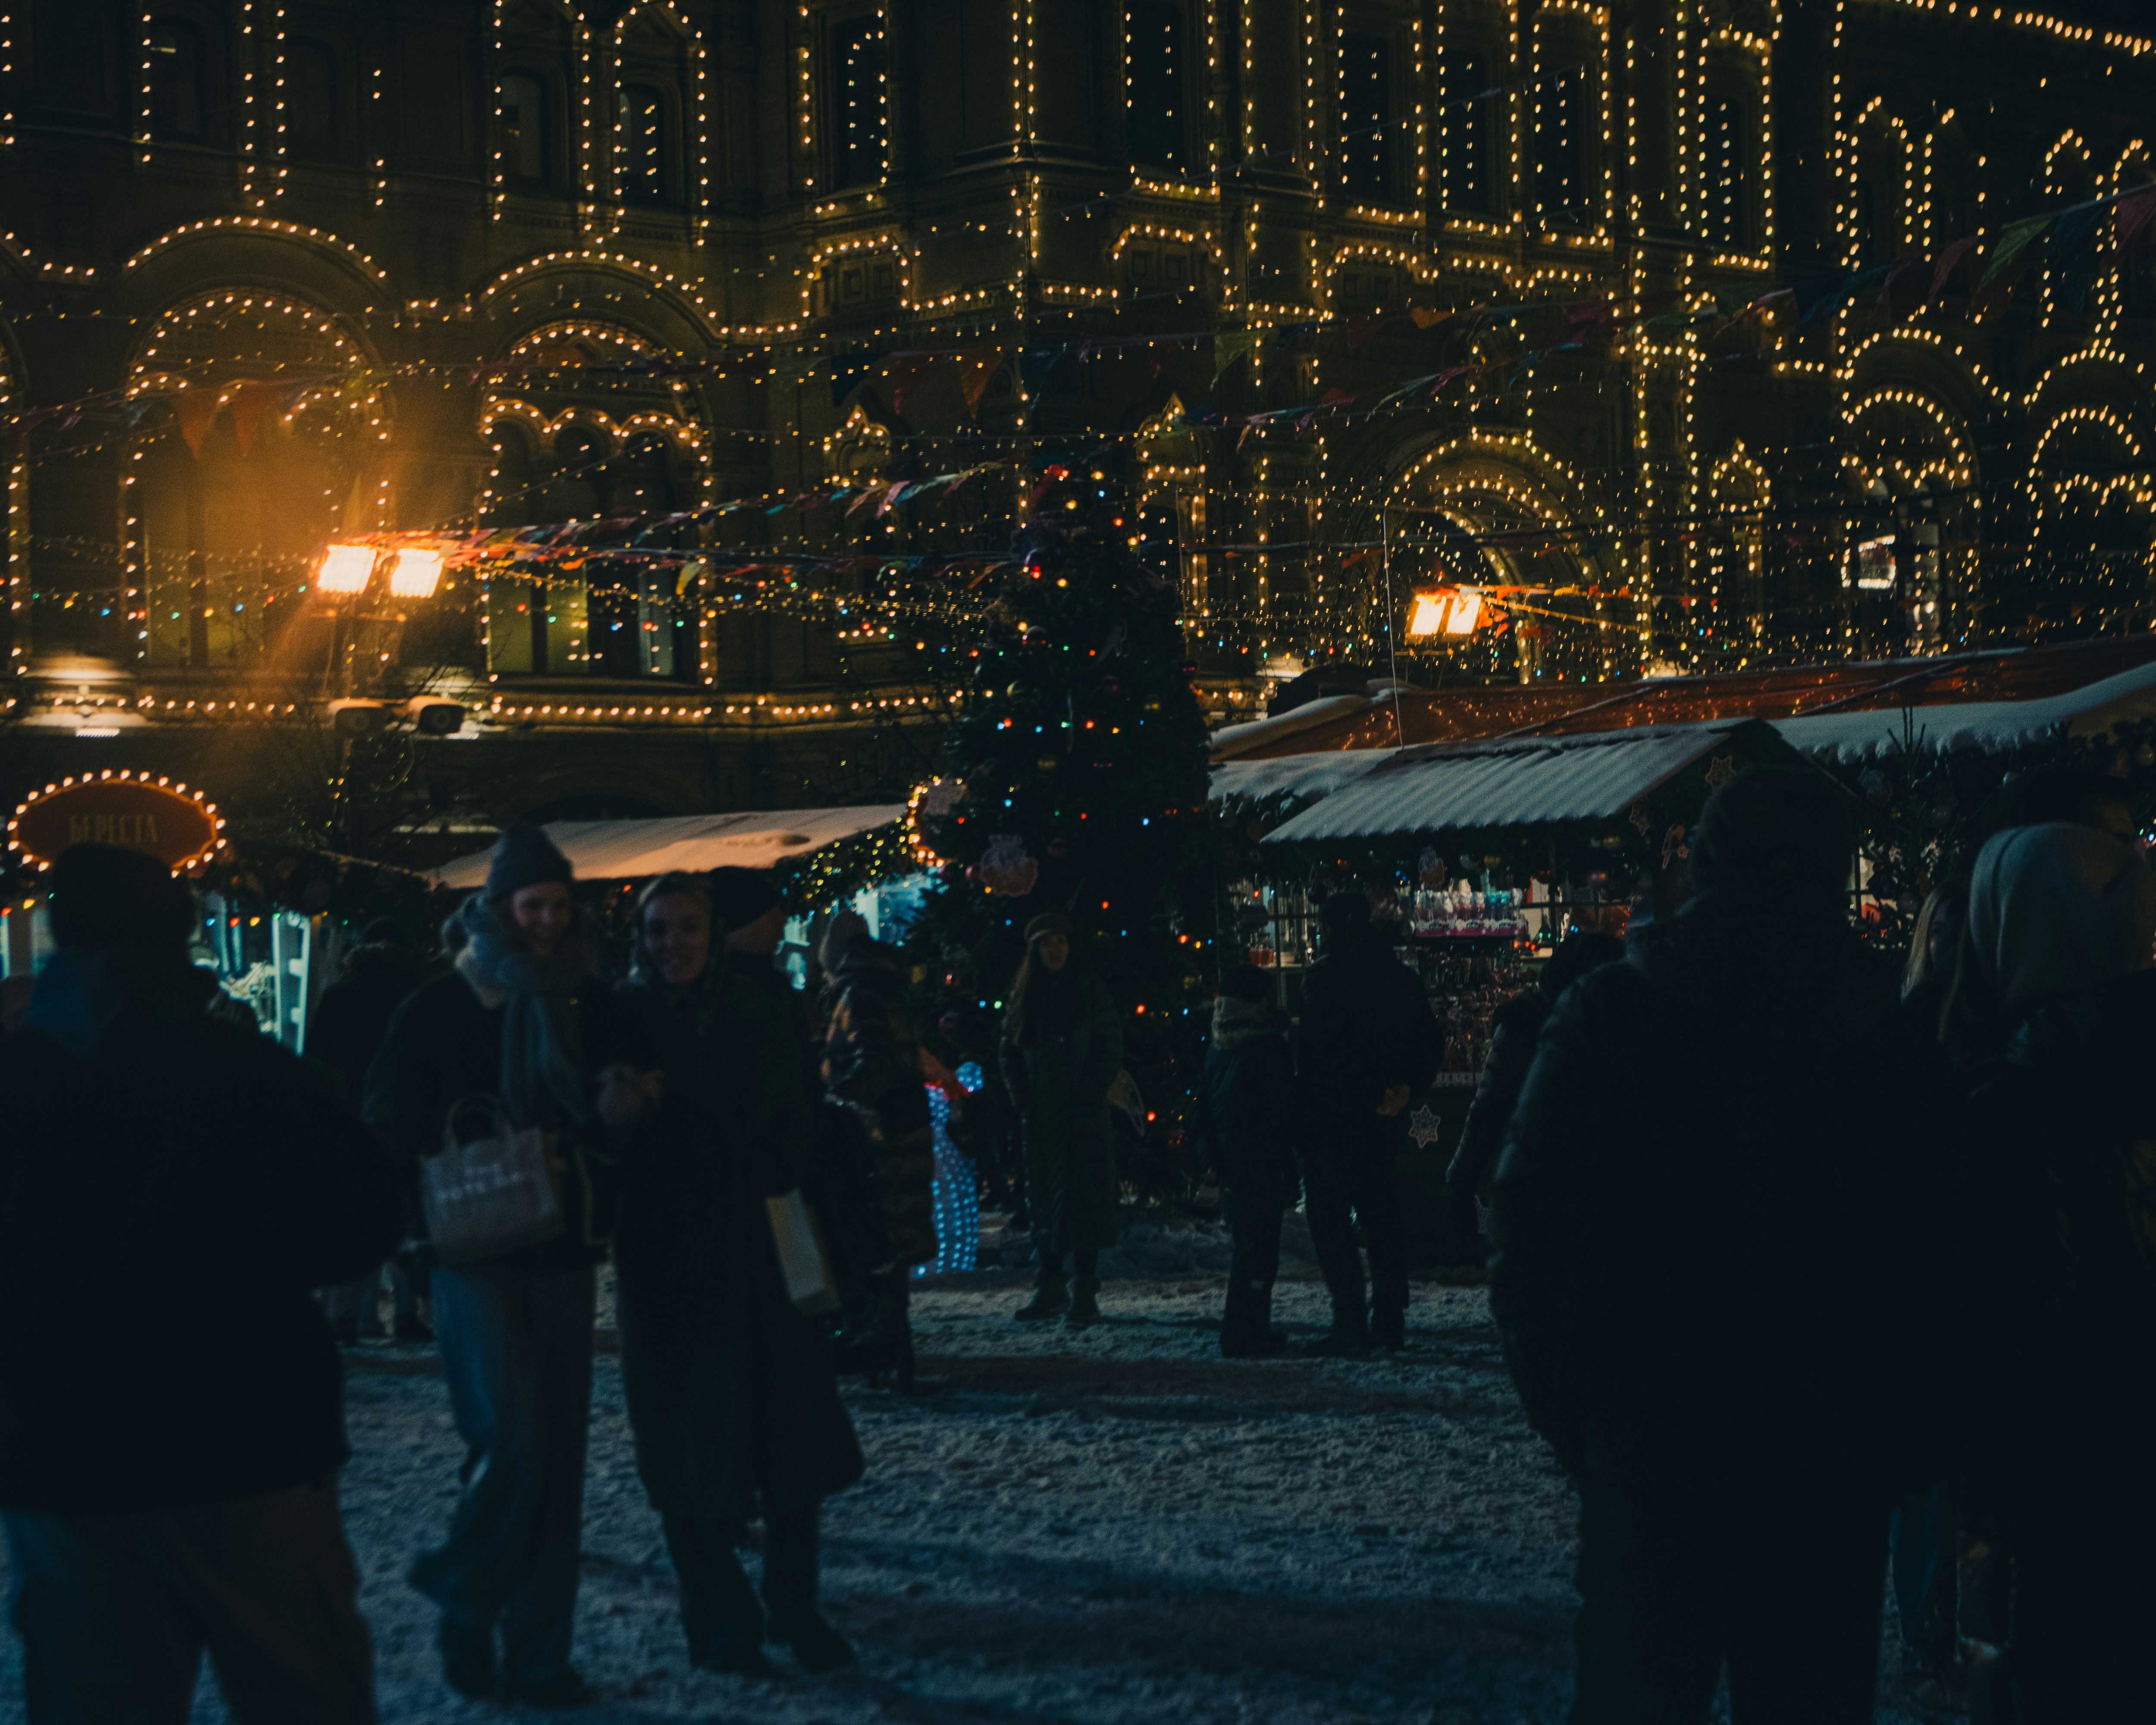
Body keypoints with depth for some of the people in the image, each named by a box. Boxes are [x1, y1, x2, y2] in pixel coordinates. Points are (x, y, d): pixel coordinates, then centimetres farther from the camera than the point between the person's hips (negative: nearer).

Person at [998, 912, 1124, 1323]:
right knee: (1043, 1197, 6)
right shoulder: (1023, 996, 10)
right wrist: (1020, 1100, 2)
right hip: (1041, 1116, 4)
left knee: (1086, 1196, -6)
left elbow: (1111, 1047, -2)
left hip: (1083, 1115, -4)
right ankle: (1052, 1287, 12)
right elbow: (1009, 1053, 14)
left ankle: (1086, 1290, -4)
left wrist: (1092, 1095, -11)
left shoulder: (1089, 990, 0)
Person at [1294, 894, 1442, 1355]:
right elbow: (1431, 1044, 11)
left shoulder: (1326, 975, -10)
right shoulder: (1401, 979, 12)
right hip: (1385, 1120, 7)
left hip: (1332, 1114, -7)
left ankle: (1349, 1324, -11)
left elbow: (1315, 1046, -16)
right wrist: (1405, 1088, 4)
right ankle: (1390, 1320, 13)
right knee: (1381, 1217, 13)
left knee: (1329, 1218, -4)